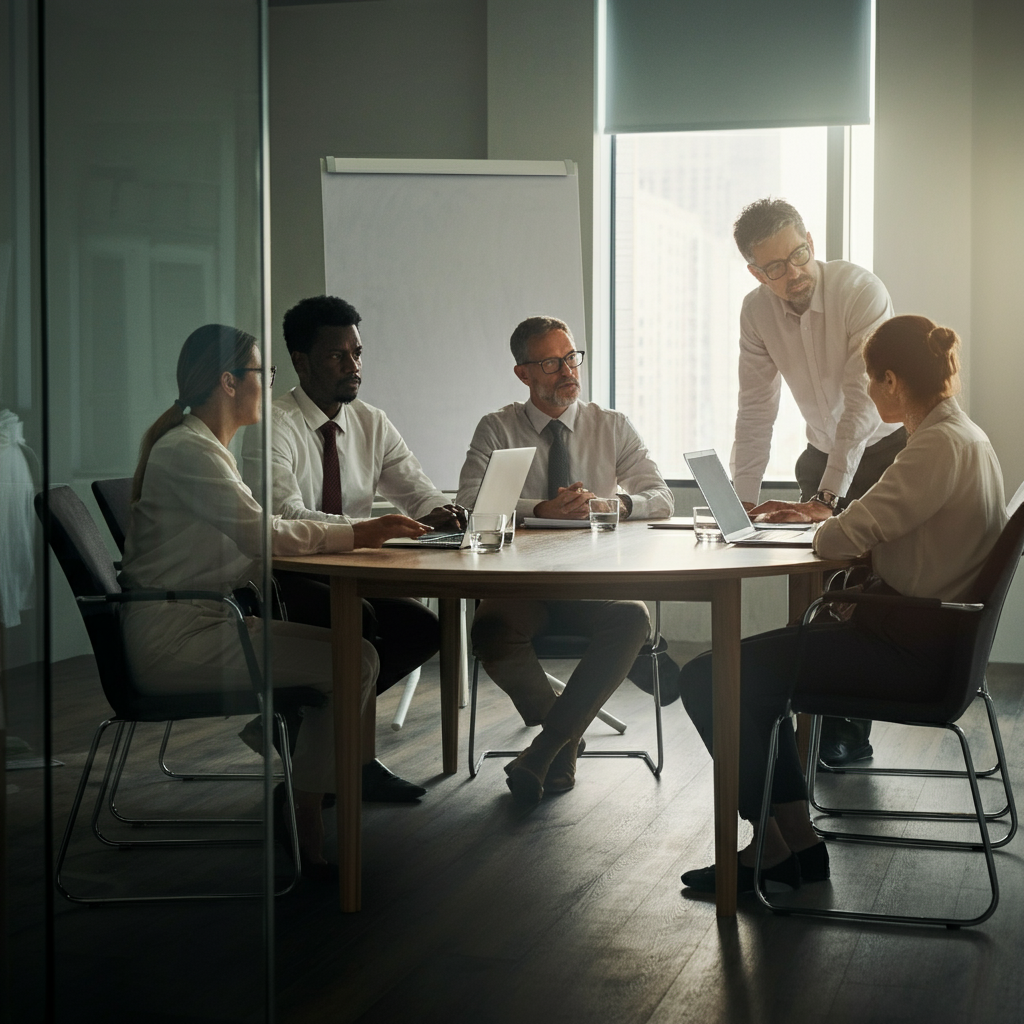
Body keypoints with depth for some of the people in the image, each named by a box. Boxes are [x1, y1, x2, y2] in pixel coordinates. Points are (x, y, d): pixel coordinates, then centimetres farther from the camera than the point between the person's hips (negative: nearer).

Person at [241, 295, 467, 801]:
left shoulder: (371, 424, 8)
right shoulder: (272, 426, -13)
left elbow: (421, 494, 6)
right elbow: (283, 518, -26)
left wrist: (441, 514, -21)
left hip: (344, 576, 7)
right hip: (281, 580, -7)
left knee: (423, 629, -15)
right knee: (358, 619, -33)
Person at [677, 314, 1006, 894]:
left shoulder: (942, 445, -20)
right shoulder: (964, 436, 12)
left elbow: (842, 539, -24)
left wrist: (827, 526, -1)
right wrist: (835, 522, 8)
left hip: (910, 651, -11)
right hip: (922, 635, 11)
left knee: (708, 680, -10)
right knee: (754, 674, 24)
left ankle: (772, 845, 3)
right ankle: (797, 843, 20)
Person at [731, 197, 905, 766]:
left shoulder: (862, 291, -25)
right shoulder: (758, 311, -9)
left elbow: (864, 401, -28)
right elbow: (756, 409, -3)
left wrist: (827, 497, -30)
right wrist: (743, 500, -8)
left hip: (889, 447, -5)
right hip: (824, 451, 5)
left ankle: (849, 730, -3)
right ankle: (815, 716, 12)